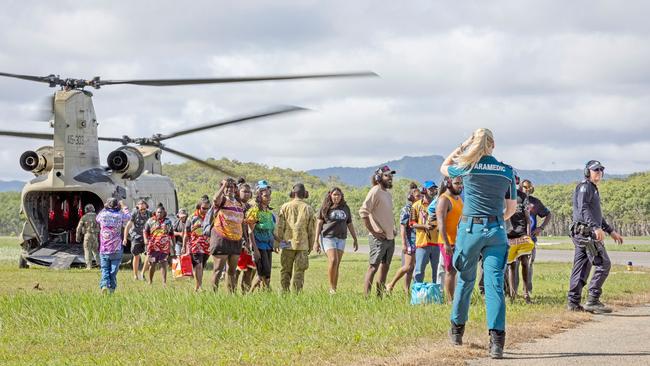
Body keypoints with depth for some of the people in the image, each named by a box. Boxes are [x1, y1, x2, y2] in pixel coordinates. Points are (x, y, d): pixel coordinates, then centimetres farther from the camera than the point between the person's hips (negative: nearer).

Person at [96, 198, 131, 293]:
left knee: (105, 270, 5)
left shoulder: (102, 214, -4)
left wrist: (105, 208, 29)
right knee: (113, 271, 8)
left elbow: (97, 218, 20)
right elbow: (128, 217, 16)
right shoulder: (120, 216, -6)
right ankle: (112, 289, 7)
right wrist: (124, 207, 31)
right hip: (116, 250, -1)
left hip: (104, 250, 1)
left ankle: (104, 285, -16)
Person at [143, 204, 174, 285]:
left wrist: (173, 245, 12)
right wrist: (146, 240, -8)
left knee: (163, 264, -6)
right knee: (152, 264, 5)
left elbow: (172, 234, 15)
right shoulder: (151, 221, 7)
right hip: (153, 246, 0)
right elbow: (145, 231, 9)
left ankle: (164, 282, -6)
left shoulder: (168, 221, 11)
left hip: (164, 247, 0)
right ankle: (150, 281, 19)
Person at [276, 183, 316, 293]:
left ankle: (285, 292, 5)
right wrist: (310, 245, 11)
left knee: (285, 271, 8)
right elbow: (311, 230, 3)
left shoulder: (285, 207, 0)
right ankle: (297, 293, 0)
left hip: (288, 243, 0)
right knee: (299, 272, 3)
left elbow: (280, 226, -1)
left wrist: (279, 241, 9)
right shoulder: (308, 209, 2)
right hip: (303, 244, 0)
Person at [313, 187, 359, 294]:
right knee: (333, 260, -19)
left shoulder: (345, 208, 12)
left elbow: (350, 224, 19)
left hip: (341, 239, 4)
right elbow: (319, 224, 1)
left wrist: (355, 239, 17)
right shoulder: (326, 208, 2)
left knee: (337, 265, 1)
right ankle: (331, 287, -10)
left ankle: (335, 289, 3)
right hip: (328, 237, -4)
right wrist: (316, 241, -4)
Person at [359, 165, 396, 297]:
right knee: (373, 267, -10)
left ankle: (380, 296, 17)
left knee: (385, 267, 11)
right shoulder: (375, 191, -10)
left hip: (390, 238, 9)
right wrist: (372, 231, -19)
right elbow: (363, 212, -19)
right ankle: (366, 298, -11)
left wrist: (392, 229, 15)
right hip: (378, 238, -9)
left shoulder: (388, 194, 17)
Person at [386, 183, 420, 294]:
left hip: (419, 241, 6)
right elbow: (403, 227, -10)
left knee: (412, 268, 5)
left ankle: (406, 291, 8)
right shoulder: (406, 209, -5)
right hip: (410, 240, -6)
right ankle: (391, 285, 1)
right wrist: (404, 243, -15)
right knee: (408, 266, -11)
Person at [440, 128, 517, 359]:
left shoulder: (468, 167, -2)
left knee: (465, 280, 16)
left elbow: (444, 168, 20)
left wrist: (461, 148, 23)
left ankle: (457, 329, 31)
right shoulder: (507, 171, 4)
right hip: (496, 231, 1)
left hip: (470, 228, -1)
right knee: (495, 283, -4)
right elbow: (512, 208, 12)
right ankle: (497, 338, -17)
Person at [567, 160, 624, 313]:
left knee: (581, 268, 7)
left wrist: (611, 231, 29)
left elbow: (597, 215, 32)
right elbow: (584, 209, -21)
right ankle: (593, 300, -14)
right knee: (603, 264, -12)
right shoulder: (585, 187, -7)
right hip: (586, 232, -10)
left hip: (581, 235, 10)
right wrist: (596, 227, -31)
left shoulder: (593, 190, 26)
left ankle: (573, 302, 5)